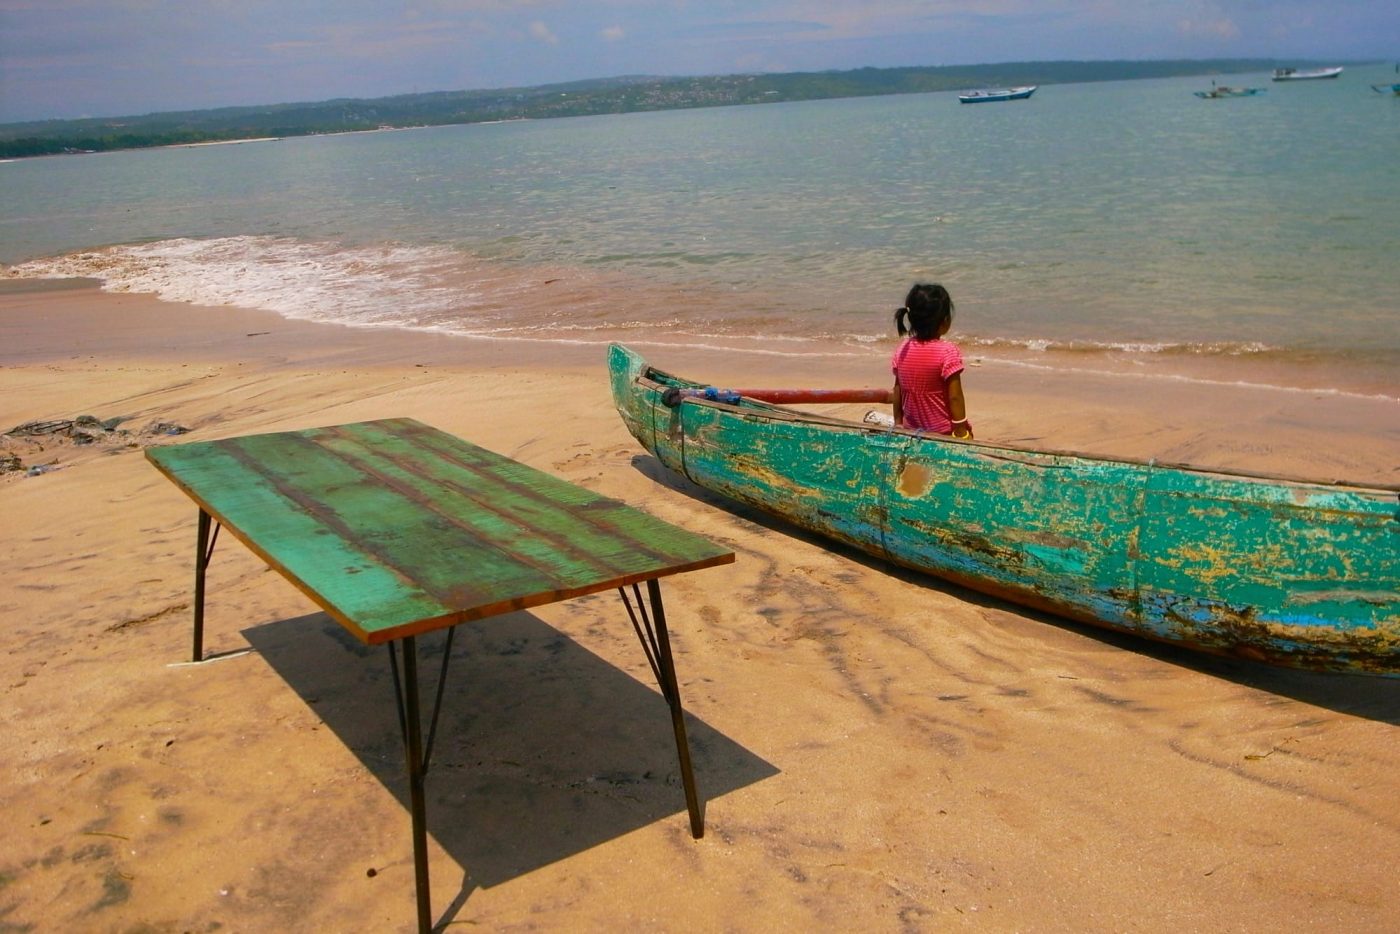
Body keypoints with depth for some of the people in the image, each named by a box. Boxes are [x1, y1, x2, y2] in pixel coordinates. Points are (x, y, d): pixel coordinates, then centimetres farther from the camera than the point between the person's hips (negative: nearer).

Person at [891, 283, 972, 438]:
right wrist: (961, 431, -10)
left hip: (911, 430, 6)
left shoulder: (902, 349, -2)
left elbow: (898, 390, 6)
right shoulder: (948, 351, -18)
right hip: (943, 431, -6)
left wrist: (898, 423, 16)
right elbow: (955, 397, -16)